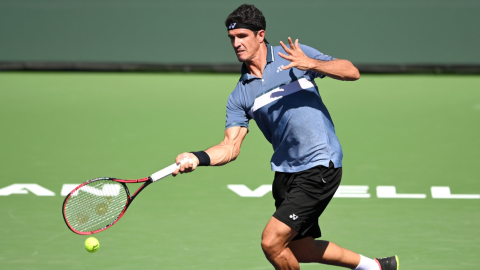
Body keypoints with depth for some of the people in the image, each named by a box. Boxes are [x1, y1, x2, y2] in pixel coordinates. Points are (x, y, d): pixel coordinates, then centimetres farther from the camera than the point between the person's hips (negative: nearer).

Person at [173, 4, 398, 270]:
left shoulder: (294, 54, -3)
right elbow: (230, 146, 1)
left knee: (272, 242, -14)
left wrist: (311, 64, -24)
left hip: (319, 167, -7)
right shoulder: (239, 97, 8)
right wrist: (197, 158, -18)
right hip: (285, 173, 7)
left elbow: (352, 72, -7)